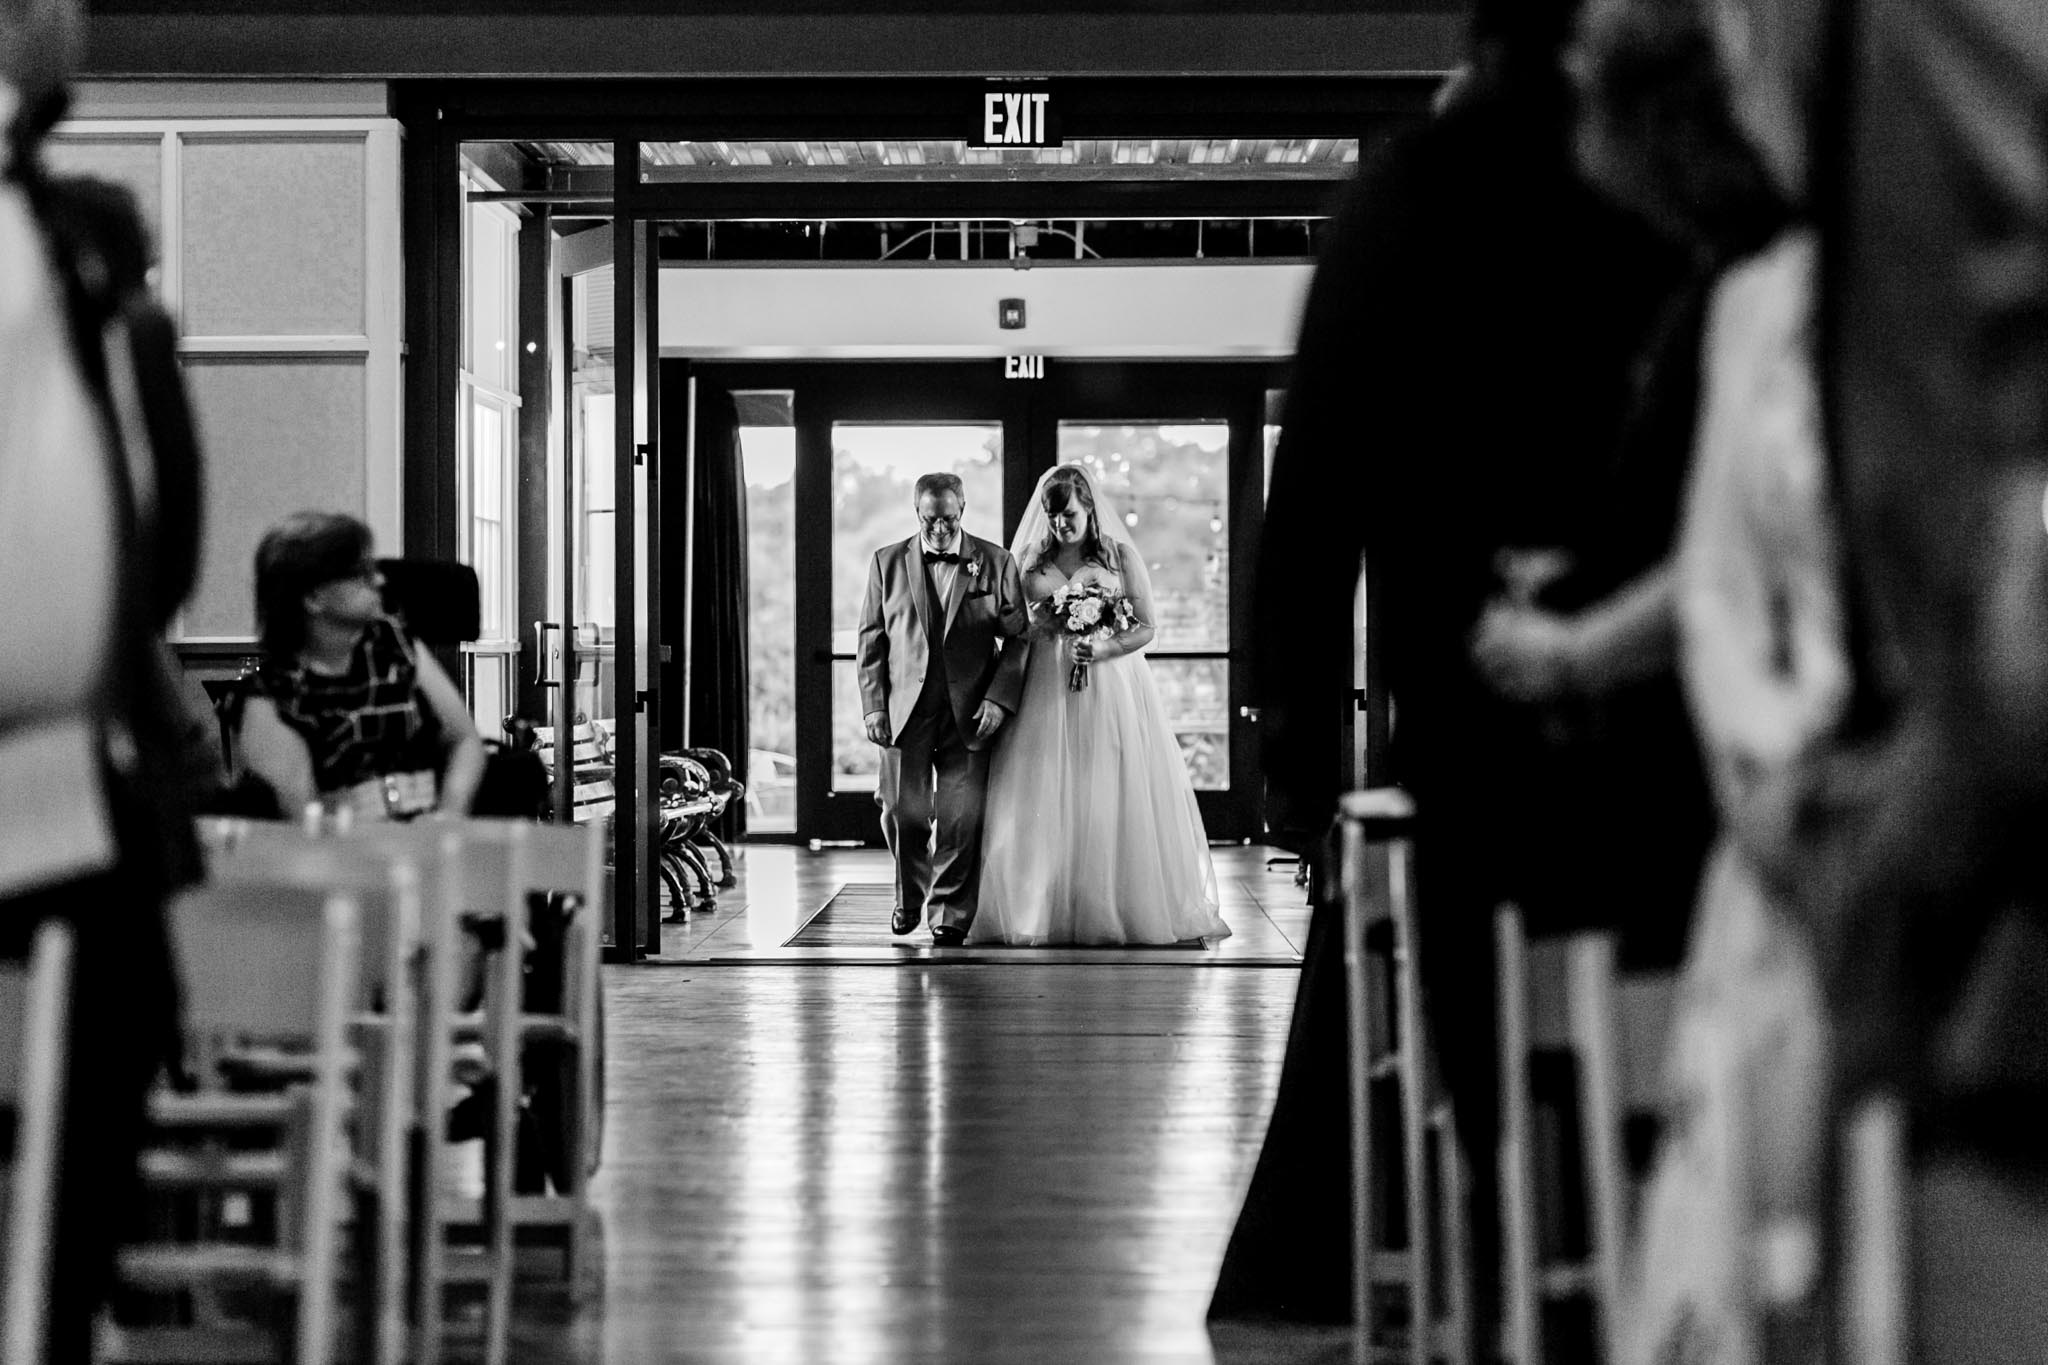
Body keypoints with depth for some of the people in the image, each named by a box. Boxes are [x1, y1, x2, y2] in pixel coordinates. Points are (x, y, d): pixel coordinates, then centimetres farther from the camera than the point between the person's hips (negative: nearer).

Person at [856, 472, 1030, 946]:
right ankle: (909, 897, 28)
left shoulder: (995, 563, 4)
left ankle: (951, 916, 6)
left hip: (969, 713, -1)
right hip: (905, 710, 1)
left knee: (963, 817, -4)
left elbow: (1017, 638, 4)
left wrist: (999, 699, -8)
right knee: (903, 812, 4)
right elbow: (872, 641, 8)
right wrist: (873, 706, -1)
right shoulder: (887, 564, 7)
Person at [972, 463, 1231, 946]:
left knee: (1117, 800, -5)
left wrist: (1103, 649, -15)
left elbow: (1147, 627, 1)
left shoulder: (1121, 556, 2)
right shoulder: (1029, 561, 8)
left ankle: (1128, 909, 0)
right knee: (1045, 803, -4)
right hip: (1047, 693, 2)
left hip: (1113, 687, -2)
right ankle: (1046, 911, 0)